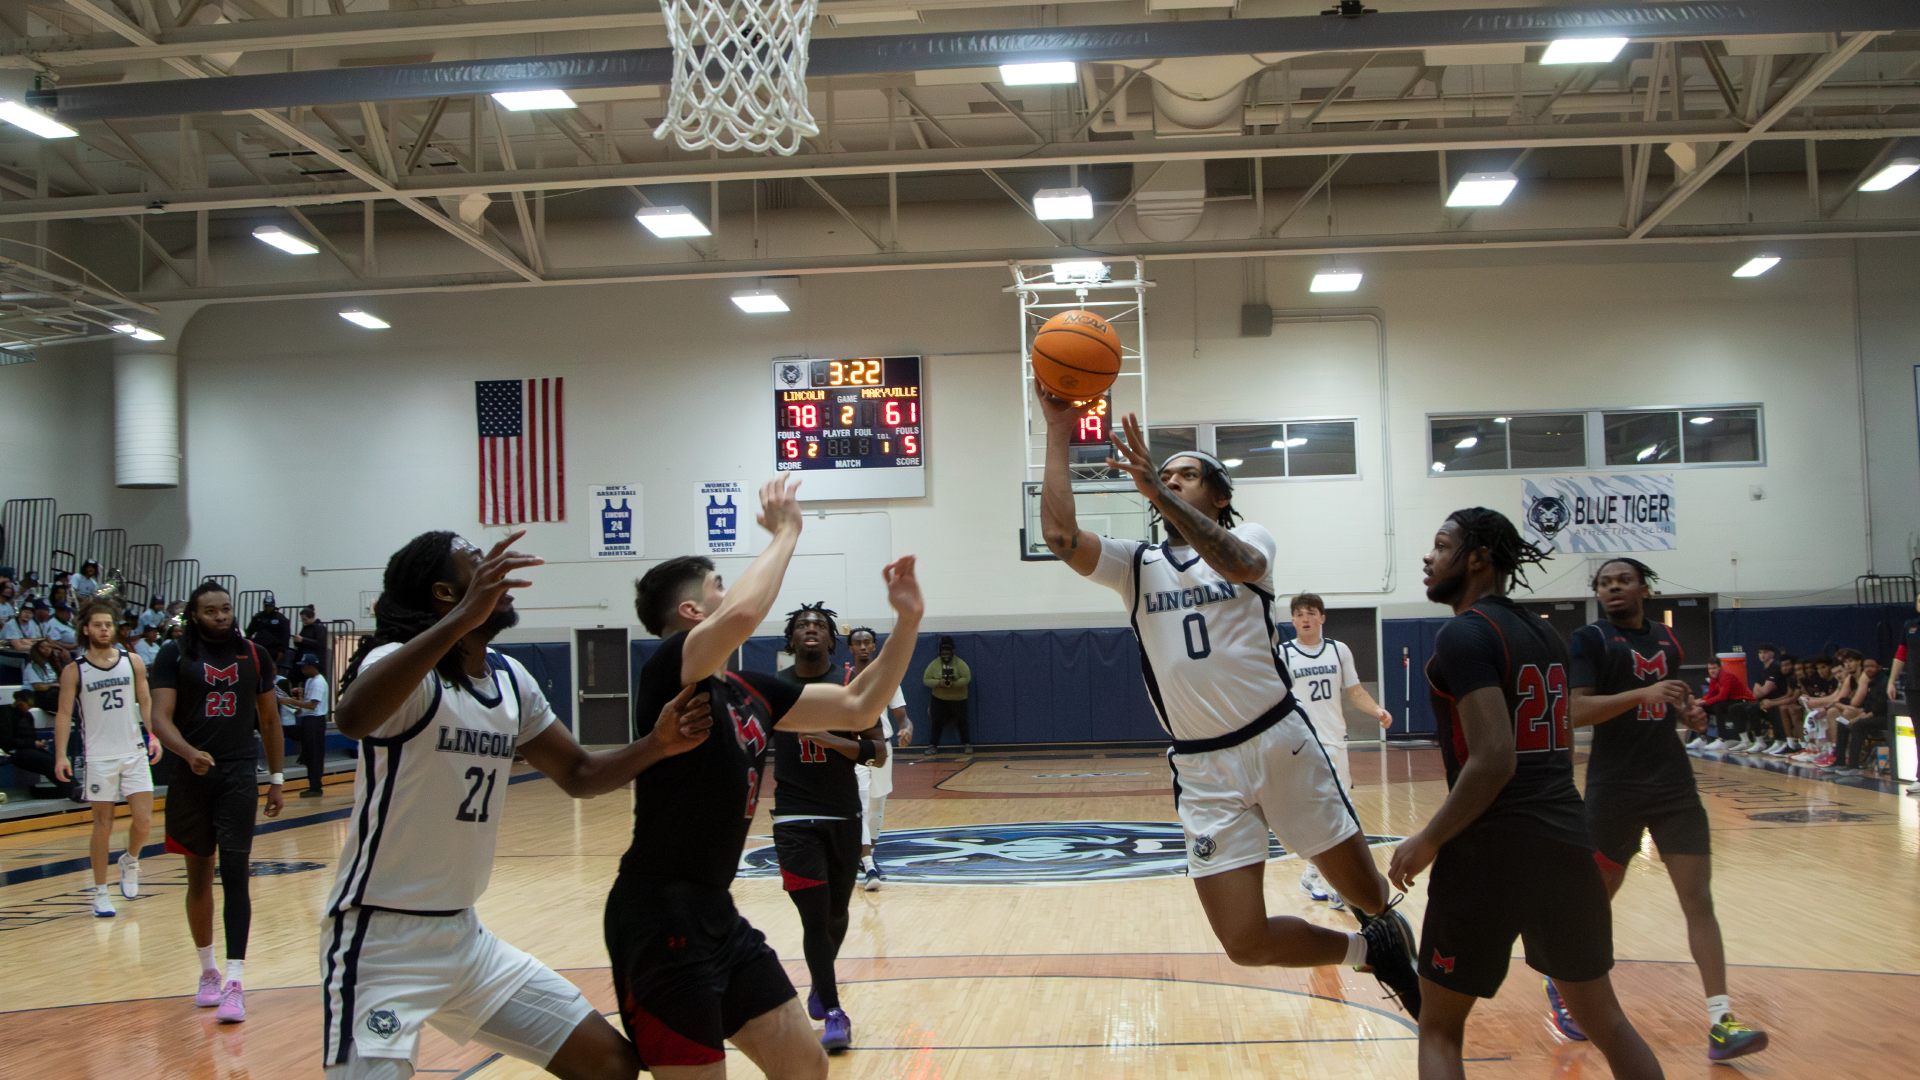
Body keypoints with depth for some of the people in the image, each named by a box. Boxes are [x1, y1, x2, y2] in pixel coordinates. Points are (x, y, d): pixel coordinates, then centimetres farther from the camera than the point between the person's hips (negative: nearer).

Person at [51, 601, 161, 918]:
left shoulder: (133, 662, 4)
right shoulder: (74, 671, -2)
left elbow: (146, 701, 9)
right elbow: (64, 713, -4)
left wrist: (153, 736, -4)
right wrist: (61, 755, -12)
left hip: (134, 752, 2)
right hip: (99, 757, -2)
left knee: (143, 819, -4)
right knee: (103, 826, 1)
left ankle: (130, 861, 28)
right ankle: (100, 892, 14)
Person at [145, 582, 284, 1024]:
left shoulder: (253, 655, 6)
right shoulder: (174, 655, -1)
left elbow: (269, 720, 14)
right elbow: (160, 717, -10)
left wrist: (276, 779, 12)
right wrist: (190, 753, -28)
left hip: (239, 775, 0)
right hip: (191, 776, 0)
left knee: (235, 876, -10)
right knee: (199, 877, 11)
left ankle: (234, 984, -14)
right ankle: (208, 972, 28)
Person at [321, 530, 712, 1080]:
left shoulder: (510, 679, 6)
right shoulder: (405, 662, -17)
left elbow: (578, 775, 13)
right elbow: (353, 717, -40)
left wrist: (657, 745, -6)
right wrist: (463, 618, -48)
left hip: (466, 935, 8)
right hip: (380, 940, -7)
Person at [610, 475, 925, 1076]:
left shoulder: (750, 692, 12)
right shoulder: (670, 667, -12)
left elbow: (858, 708, 15)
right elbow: (742, 615, -33)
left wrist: (907, 619, 5)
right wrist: (784, 533, -17)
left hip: (716, 913, 9)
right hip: (661, 917, -9)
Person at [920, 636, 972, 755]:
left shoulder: (960, 663, -9)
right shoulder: (934, 664, -4)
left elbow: (967, 678, -16)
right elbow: (926, 680, -6)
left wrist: (954, 683, -31)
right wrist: (938, 683, -24)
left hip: (958, 699, -1)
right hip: (939, 699, 1)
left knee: (961, 722, 4)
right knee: (936, 722, 1)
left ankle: (967, 745, 15)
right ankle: (933, 746, 10)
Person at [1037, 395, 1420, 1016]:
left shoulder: (1248, 540, 2)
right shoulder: (1136, 564, 8)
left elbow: (1237, 563, -24)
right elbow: (1059, 534, -10)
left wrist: (1157, 490, -34)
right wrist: (1058, 433, -13)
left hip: (1281, 742, -2)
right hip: (1203, 770, 2)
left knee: (1369, 895, 8)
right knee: (1247, 943, -6)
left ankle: (1388, 935, 48)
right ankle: (1368, 952, 22)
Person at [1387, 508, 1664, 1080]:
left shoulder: (1463, 633, -11)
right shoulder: (1544, 634, 14)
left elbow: (1494, 761, -20)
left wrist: (1428, 841, -12)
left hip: (1491, 852, -7)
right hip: (1567, 841, 8)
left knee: (1439, 1028, 8)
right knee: (1602, 1016, 20)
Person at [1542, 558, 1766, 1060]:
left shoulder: (1665, 637, 12)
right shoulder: (1589, 639, -7)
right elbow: (1576, 711, -18)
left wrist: (1688, 711, 7)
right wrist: (1643, 694, -29)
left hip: (1674, 784, 5)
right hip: (1615, 788, -5)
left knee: (1699, 899, -3)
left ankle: (1721, 1024, -4)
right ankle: (1560, 986, 31)